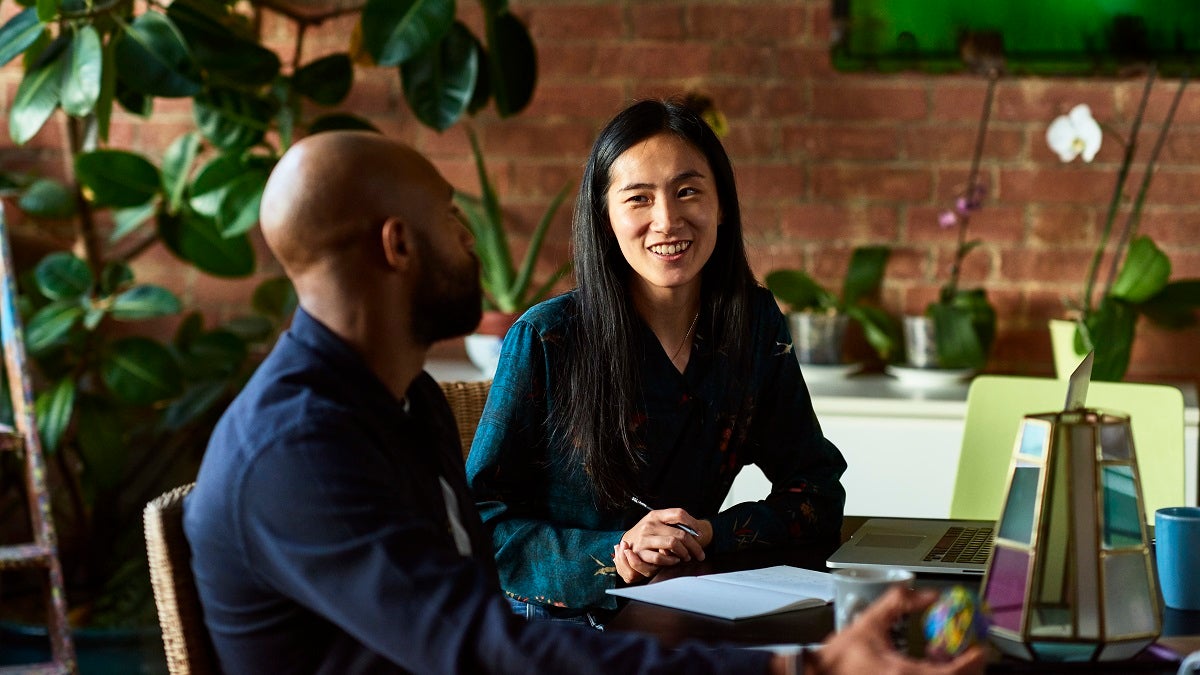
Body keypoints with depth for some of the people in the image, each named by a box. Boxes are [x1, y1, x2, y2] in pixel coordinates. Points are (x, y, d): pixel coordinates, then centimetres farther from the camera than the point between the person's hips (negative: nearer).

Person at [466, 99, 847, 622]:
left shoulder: (755, 324, 3)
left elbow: (816, 493, 5)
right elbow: (481, 520, -8)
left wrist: (711, 535, -14)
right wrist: (610, 556, -23)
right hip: (548, 623, -3)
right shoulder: (545, 339, -9)